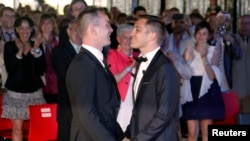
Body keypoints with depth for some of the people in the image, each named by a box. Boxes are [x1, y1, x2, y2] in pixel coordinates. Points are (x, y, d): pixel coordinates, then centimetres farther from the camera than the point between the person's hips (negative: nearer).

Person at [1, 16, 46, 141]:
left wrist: (36, 51, -12)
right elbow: (10, 70, -10)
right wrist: (19, 52, -17)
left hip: (35, 92, 2)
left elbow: (41, 70, -2)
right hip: (15, 93, -2)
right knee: (17, 128, -3)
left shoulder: (38, 46, 6)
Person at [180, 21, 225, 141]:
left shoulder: (213, 51, 2)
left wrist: (204, 57, -17)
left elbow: (212, 76, -10)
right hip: (191, 93, 2)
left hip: (207, 92, -2)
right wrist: (189, 59, -9)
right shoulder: (189, 50, 8)